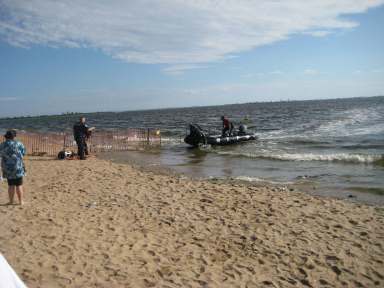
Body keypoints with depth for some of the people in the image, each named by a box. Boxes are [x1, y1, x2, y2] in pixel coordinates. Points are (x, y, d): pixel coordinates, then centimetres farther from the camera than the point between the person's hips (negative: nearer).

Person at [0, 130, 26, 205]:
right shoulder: (18, 144, -10)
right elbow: (23, 153, 3)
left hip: (7, 168, 3)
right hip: (17, 167, -3)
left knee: (11, 185, 12)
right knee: (19, 185, 3)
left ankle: (11, 201, 14)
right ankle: (21, 201, 7)